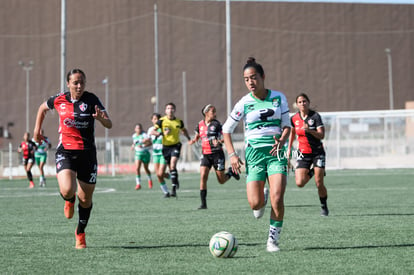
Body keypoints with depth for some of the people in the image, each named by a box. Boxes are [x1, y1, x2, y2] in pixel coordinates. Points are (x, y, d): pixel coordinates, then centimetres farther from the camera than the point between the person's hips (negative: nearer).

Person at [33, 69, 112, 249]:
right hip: (65, 151, 0)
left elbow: (109, 125, -13)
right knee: (67, 191, -23)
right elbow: (43, 108, 23)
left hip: (87, 153, 0)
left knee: (85, 199, 6)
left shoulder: (91, 100, -6)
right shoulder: (59, 100, 0)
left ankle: (80, 233, 31)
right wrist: (37, 129, 21)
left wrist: (101, 118, -34)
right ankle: (69, 201, 18)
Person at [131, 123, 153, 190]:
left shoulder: (144, 135, -15)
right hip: (138, 154, 3)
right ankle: (138, 184, -11)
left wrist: (143, 146, -38)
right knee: (137, 168, -14)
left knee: (146, 168, 12)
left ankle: (150, 180, 41)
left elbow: (150, 143, -26)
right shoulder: (134, 136, 5)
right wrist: (133, 146, 9)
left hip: (145, 153, -3)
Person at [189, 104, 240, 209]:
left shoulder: (216, 124, -6)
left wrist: (219, 141, -29)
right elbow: (197, 136, 21)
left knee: (221, 181, 3)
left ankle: (231, 172, 39)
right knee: (203, 177, -14)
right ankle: (203, 204, -10)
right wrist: (194, 140, -1)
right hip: (205, 154, 3)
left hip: (217, 154, -3)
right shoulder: (200, 124, 5)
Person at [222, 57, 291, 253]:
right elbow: (226, 130, 6)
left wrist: (282, 141, -12)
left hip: (276, 151, 0)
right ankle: (262, 200, 28)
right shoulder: (244, 103, -1)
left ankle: (273, 240, 0)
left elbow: (287, 125, 9)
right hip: (254, 153, 0)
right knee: (255, 203, -11)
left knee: (277, 198, -16)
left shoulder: (278, 97, 3)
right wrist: (232, 155, -5)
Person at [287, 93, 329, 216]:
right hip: (303, 154, 3)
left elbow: (321, 135, -18)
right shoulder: (294, 118, -1)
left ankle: (324, 206, 16)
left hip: (317, 152, -3)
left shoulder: (315, 116, -12)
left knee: (319, 184, -9)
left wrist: (309, 130, -33)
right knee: (300, 183, -13)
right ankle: (310, 173, 23)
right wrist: (289, 148, 16)